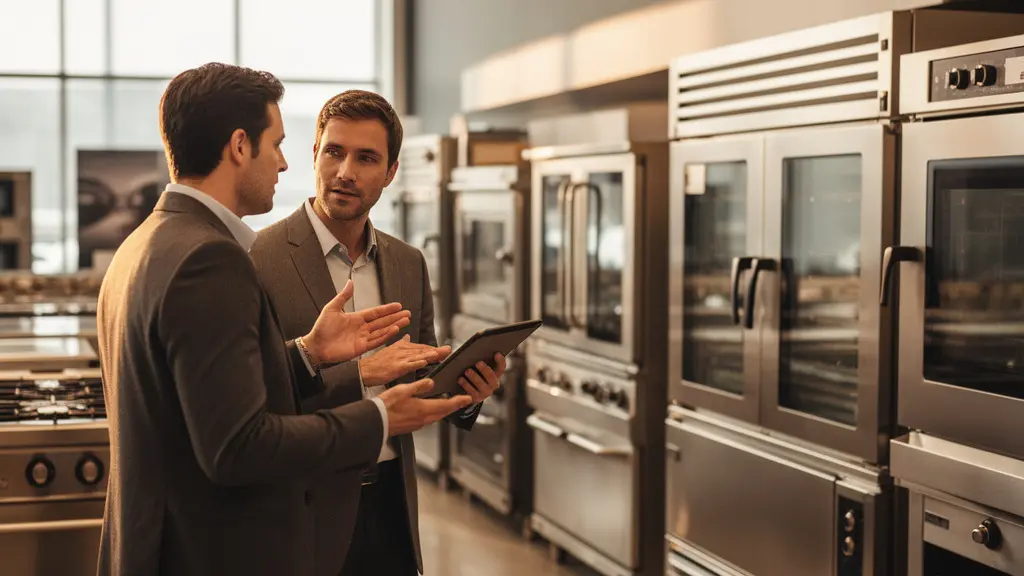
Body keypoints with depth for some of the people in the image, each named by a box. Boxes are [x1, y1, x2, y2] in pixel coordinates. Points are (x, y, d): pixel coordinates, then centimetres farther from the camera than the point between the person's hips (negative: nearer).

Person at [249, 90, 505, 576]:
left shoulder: (409, 263, 8)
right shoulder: (259, 259, -11)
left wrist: (466, 393, -6)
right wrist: (360, 373, -24)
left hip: (393, 504, 5)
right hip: (310, 513, -5)